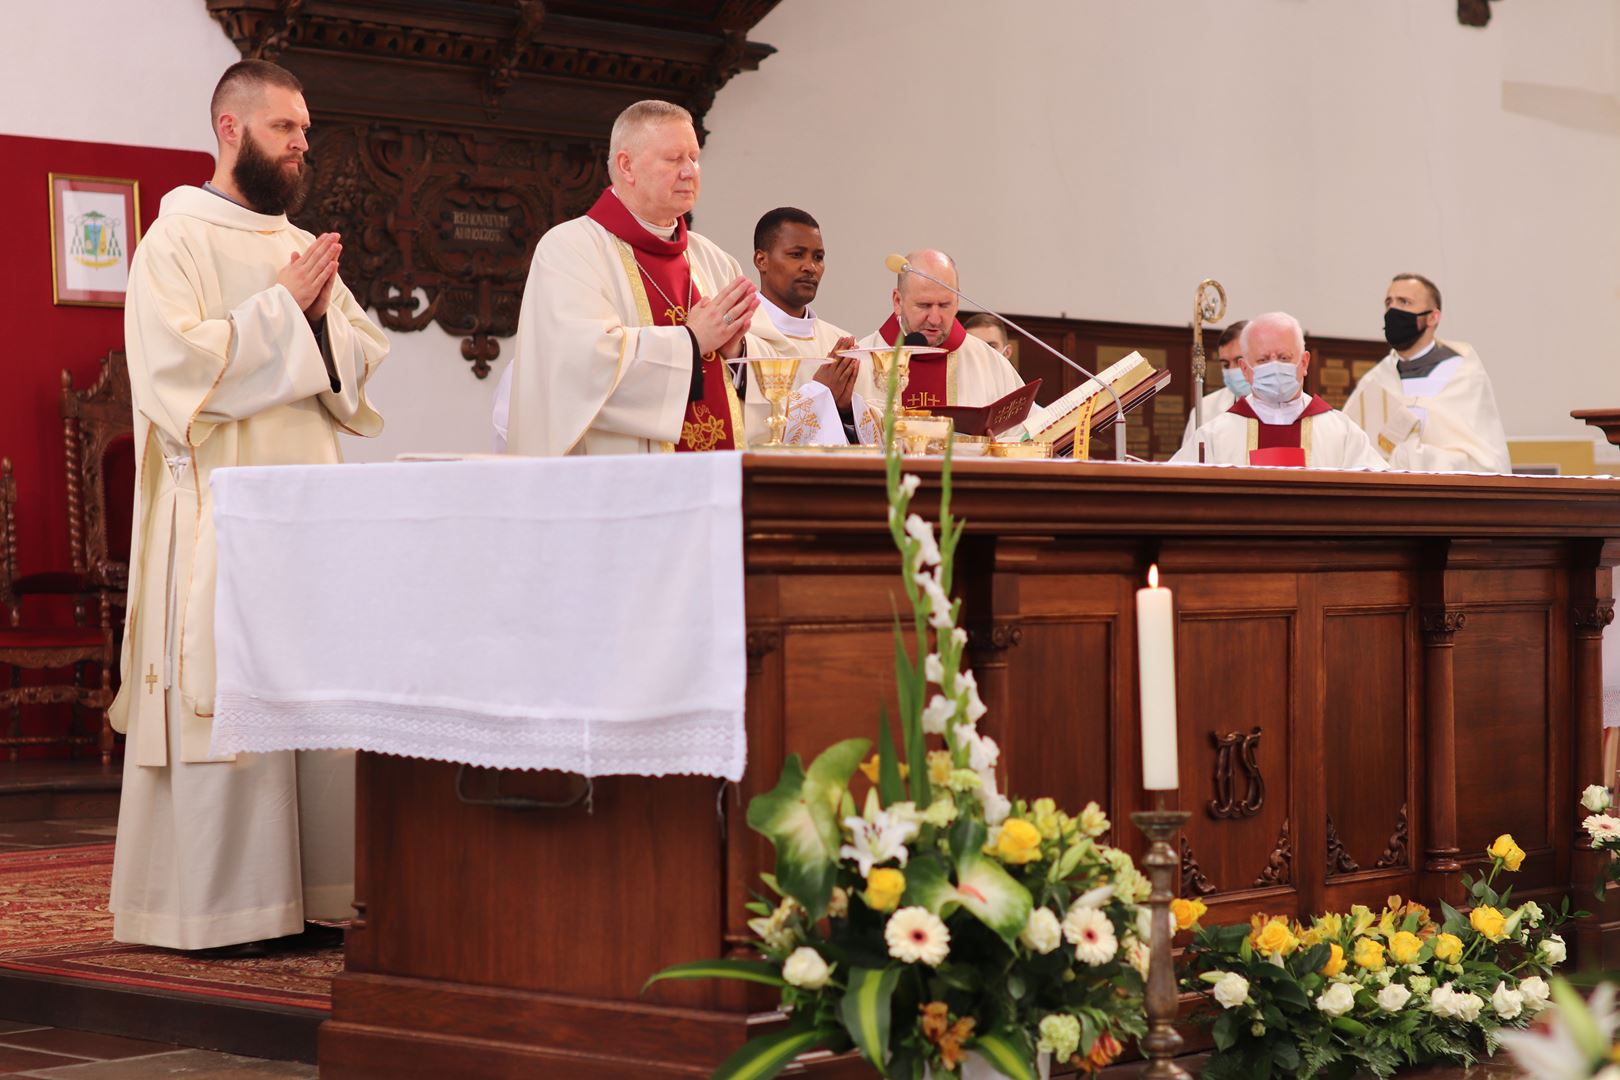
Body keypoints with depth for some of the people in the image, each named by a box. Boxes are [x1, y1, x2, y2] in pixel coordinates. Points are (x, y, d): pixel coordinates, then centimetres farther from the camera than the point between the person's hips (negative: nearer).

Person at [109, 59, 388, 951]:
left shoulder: (302, 248, 18)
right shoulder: (176, 241, -3)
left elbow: (364, 362, 18)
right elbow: (174, 360, -16)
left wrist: (323, 311, -1)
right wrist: (282, 306, -12)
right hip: (219, 514, -7)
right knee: (225, 700, -8)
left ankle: (314, 888, 9)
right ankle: (210, 903, -2)